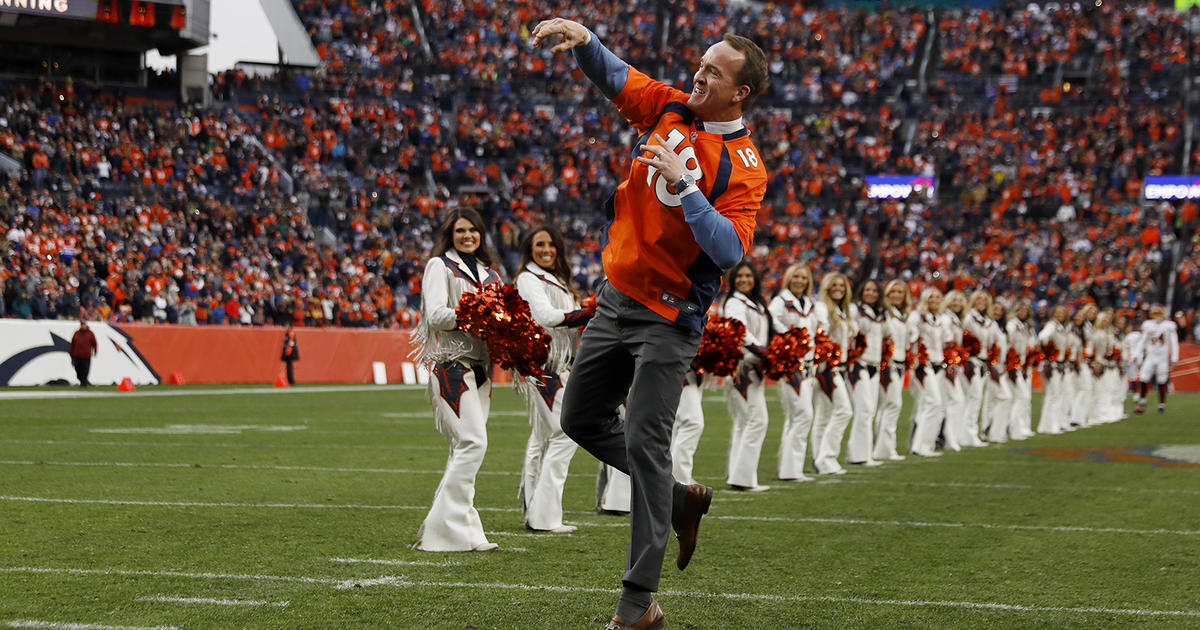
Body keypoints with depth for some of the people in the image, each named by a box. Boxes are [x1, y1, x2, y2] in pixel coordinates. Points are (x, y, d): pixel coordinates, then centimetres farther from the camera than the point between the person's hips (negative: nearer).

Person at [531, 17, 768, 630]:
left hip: (668, 316, -7)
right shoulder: (669, 109, 4)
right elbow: (612, 75, 4)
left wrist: (682, 184, -32)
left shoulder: (743, 166, -14)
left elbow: (729, 250, -25)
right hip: (617, 298, 7)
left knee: (645, 443, -12)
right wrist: (582, 37, -18)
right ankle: (682, 498, 31)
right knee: (581, 419, 14)